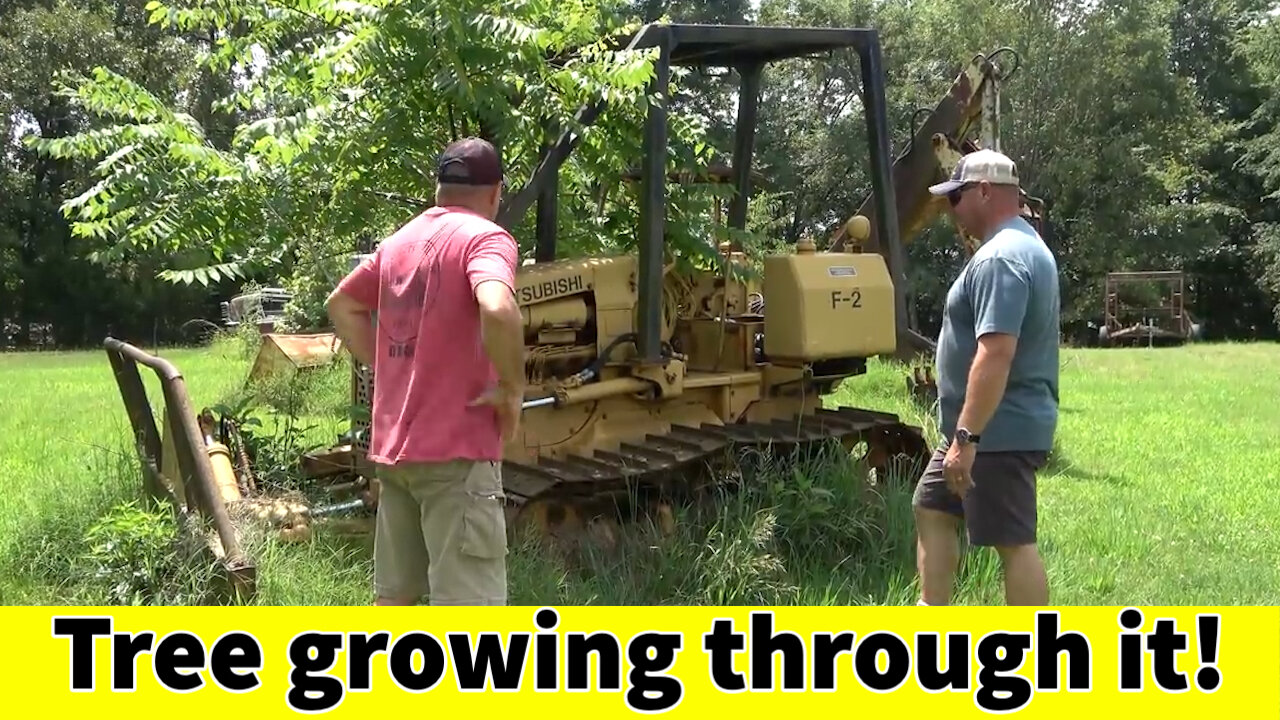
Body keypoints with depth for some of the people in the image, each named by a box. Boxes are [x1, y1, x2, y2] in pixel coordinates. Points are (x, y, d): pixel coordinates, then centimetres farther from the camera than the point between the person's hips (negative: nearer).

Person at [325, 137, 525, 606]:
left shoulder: (400, 241, 14)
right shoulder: (485, 237, -10)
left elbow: (342, 306, 26)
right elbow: (497, 311, -30)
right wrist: (511, 388, -16)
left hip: (392, 445, 8)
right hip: (455, 449, -8)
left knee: (395, 595, 16)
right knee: (467, 602, -5)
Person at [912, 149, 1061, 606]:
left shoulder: (999, 258, -20)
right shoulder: (1024, 246, 15)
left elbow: (996, 354, -30)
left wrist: (967, 436, -29)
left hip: (998, 433, -11)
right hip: (998, 427, 11)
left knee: (1014, 543, -3)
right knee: (932, 511, 20)